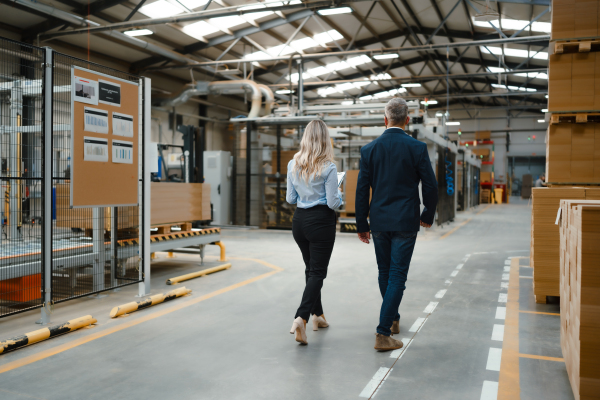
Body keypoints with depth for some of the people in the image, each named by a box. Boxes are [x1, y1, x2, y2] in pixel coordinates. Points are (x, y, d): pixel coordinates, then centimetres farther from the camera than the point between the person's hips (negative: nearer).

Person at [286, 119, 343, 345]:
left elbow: (290, 199, 6)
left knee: (311, 269, 19)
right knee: (317, 272, -1)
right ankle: (301, 318, -16)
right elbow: (333, 203, -12)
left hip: (299, 219, 5)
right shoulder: (328, 167, -13)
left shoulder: (293, 165, 1)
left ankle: (318, 316, 30)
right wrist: (338, 194, 9)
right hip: (321, 221, -5)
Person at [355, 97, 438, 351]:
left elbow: (362, 189, 0)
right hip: (405, 221, -3)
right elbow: (430, 186, -5)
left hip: (379, 221, 3)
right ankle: (383, 333, -3)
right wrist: (428, 216, 11)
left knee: (385, 273, 19)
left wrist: (361, 224, 8)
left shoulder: (369, 149, -1)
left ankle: (393, 320, 37)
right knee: (397, 276, 1)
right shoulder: (417, 148, -7)